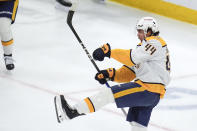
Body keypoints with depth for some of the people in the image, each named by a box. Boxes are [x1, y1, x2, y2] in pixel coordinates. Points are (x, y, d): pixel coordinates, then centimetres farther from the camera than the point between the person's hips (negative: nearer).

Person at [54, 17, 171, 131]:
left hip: (148, 89, -10)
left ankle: (73, 111, -22)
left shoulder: (155, 42, -8)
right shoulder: (144, 46, 24)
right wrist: (110, 74, 4)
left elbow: (132, 58, -23)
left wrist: (109, 52, -23)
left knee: (108, 94, -16)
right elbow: (129, 73, 19)